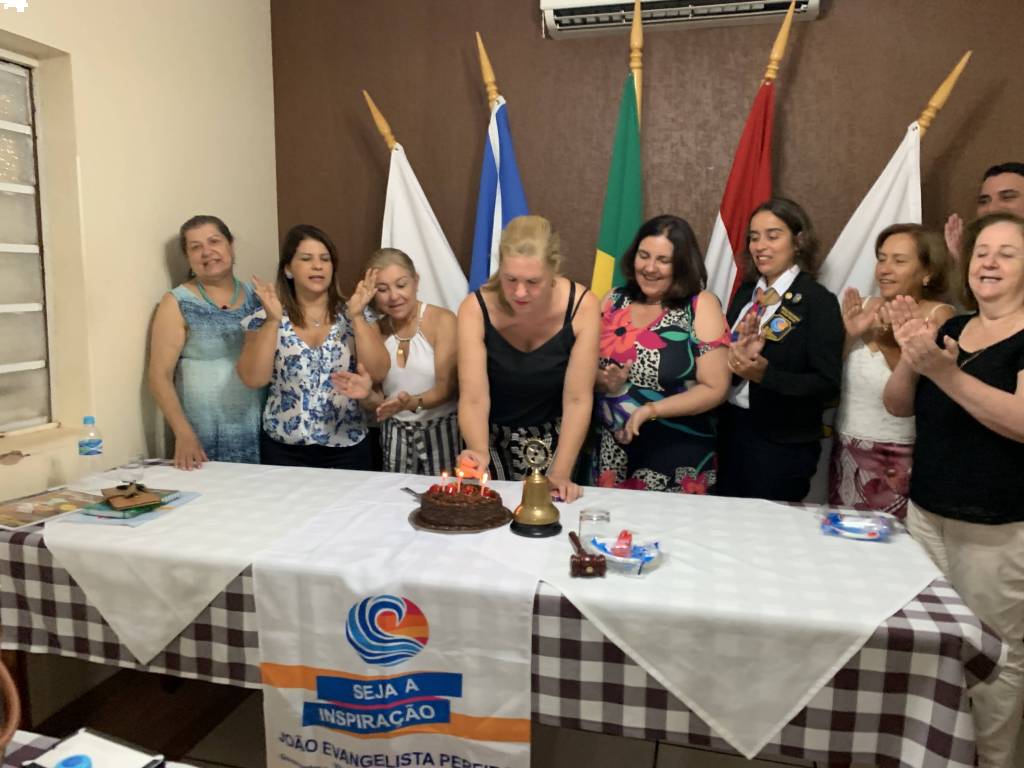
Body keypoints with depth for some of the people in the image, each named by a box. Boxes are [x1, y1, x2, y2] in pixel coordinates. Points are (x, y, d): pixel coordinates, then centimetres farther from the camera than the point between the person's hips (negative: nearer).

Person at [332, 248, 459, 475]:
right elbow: (379, 402, 6)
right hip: (395, 435, 3)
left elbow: (446, 388, -12)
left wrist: (412, 403, -30)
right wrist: (367, 396, -16)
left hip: (442, 431, -3)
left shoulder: (443, 320, -7)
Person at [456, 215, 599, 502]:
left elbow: (577, 400, -20)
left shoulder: (581, 306, -24)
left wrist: (560, 474, -28)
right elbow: (474, 399, -25)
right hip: (495, 436, 0)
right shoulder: (475, 309, -24)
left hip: (554, 437, 0)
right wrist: (479, 452, -44)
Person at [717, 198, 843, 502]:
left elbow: (827, 383, -15)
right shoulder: (746, 291, 7)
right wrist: (736, 356, -16)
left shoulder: (818, 301, -11)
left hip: (783, 443, -5)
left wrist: (764, 374, -27)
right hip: (731, 428, 6)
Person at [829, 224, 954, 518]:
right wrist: (849, 334, -10)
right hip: (846, 450, 5)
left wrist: (891, 343, -26)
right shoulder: (866, 307, 6)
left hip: (898, 458, -4)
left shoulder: (938, 315, -7)